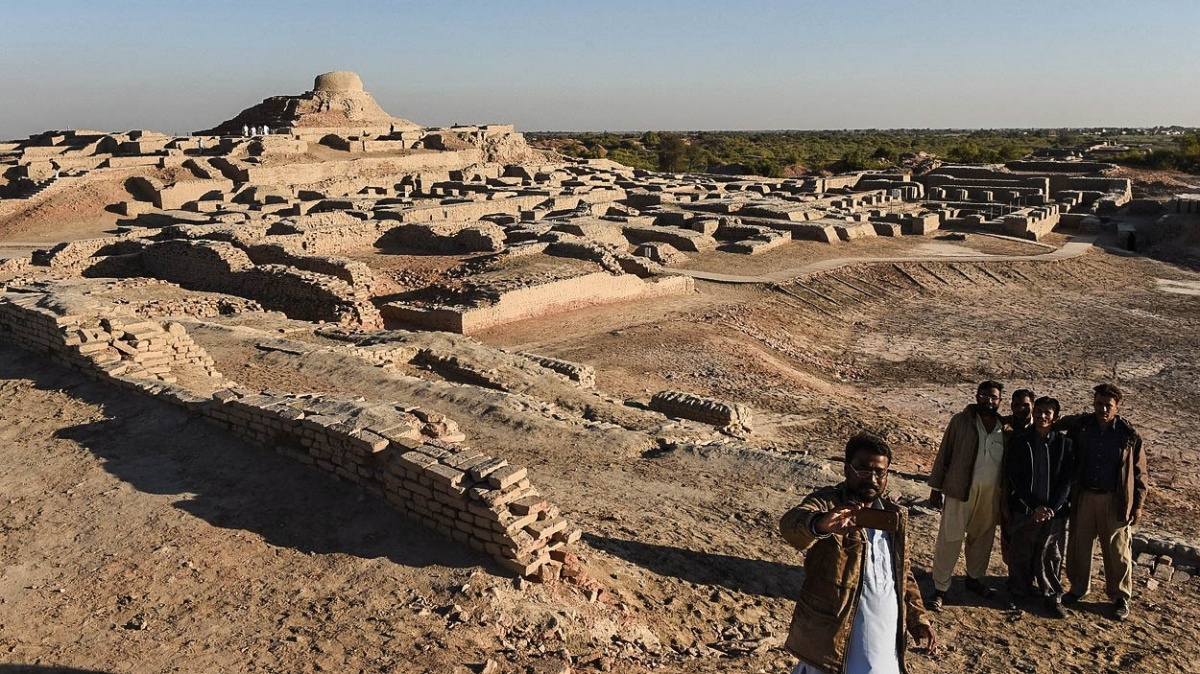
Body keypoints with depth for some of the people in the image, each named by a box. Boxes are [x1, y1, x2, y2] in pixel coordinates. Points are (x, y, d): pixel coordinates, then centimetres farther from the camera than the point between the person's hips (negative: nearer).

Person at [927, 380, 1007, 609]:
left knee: (983, 538, 16)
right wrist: (936, 488, -4)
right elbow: (943, 455, -2)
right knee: (950, 539, -2)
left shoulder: (1005, 428, 4)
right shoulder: (960, 421, -4)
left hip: (991, 494, 3)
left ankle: (975, 578, 36)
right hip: (960, 490, -3)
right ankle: (940, 588, 7)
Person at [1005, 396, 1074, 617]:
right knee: (1020, 555, 8)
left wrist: (1051, 508, -11)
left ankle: (1053, 597, 25)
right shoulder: (1019, 442, -2)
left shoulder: (1064, 443, 0)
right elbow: (1014, 477, -5)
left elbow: (1067, 480, -2)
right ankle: (1017, 594, 24)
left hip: (1055, 512, 0)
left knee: (1051, 557, 8)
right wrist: (1035, 506, -12)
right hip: (1024, 510, 0)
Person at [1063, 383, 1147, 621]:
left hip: (1115, 501, -2)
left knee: (1117, 550, 7)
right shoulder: (1080, 427, -2)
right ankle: (1078, 588, 30)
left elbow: (1139, 472, 0)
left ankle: (1121, 597, 24)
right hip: (1084, 497, 2)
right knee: (1079, 545, 12)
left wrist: (1138, 505, -1)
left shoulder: (1129, 434, -7)